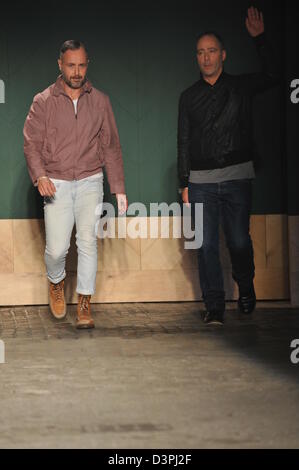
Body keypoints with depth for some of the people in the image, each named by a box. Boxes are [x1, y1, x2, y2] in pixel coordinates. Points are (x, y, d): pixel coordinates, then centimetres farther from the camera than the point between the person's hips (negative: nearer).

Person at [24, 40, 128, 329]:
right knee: (57, 248, -7)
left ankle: (84, 305, -4)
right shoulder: (43, 102, 2)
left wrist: (119, 188, 3)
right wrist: (39, 176, -21)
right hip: (56, 184, -1)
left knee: (88, 239, -12)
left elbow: (111, 147, 8)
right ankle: (56, 282, 26)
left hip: (90, 182, 1)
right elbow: (31, 143, -3)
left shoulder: (99, 101, 7)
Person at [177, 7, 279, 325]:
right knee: (206, 244, -2)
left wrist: (260, 39, -16)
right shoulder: (189, 97, 11)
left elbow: (272, 77, -12)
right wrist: (184, 184, 6)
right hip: (201, 180, 1)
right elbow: (183, 142, 11)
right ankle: (214, 305, 4)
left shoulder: (241, 86, 7)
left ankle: (246, 290, 26)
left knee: (239, 241, 1)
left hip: (237, 177, -1)